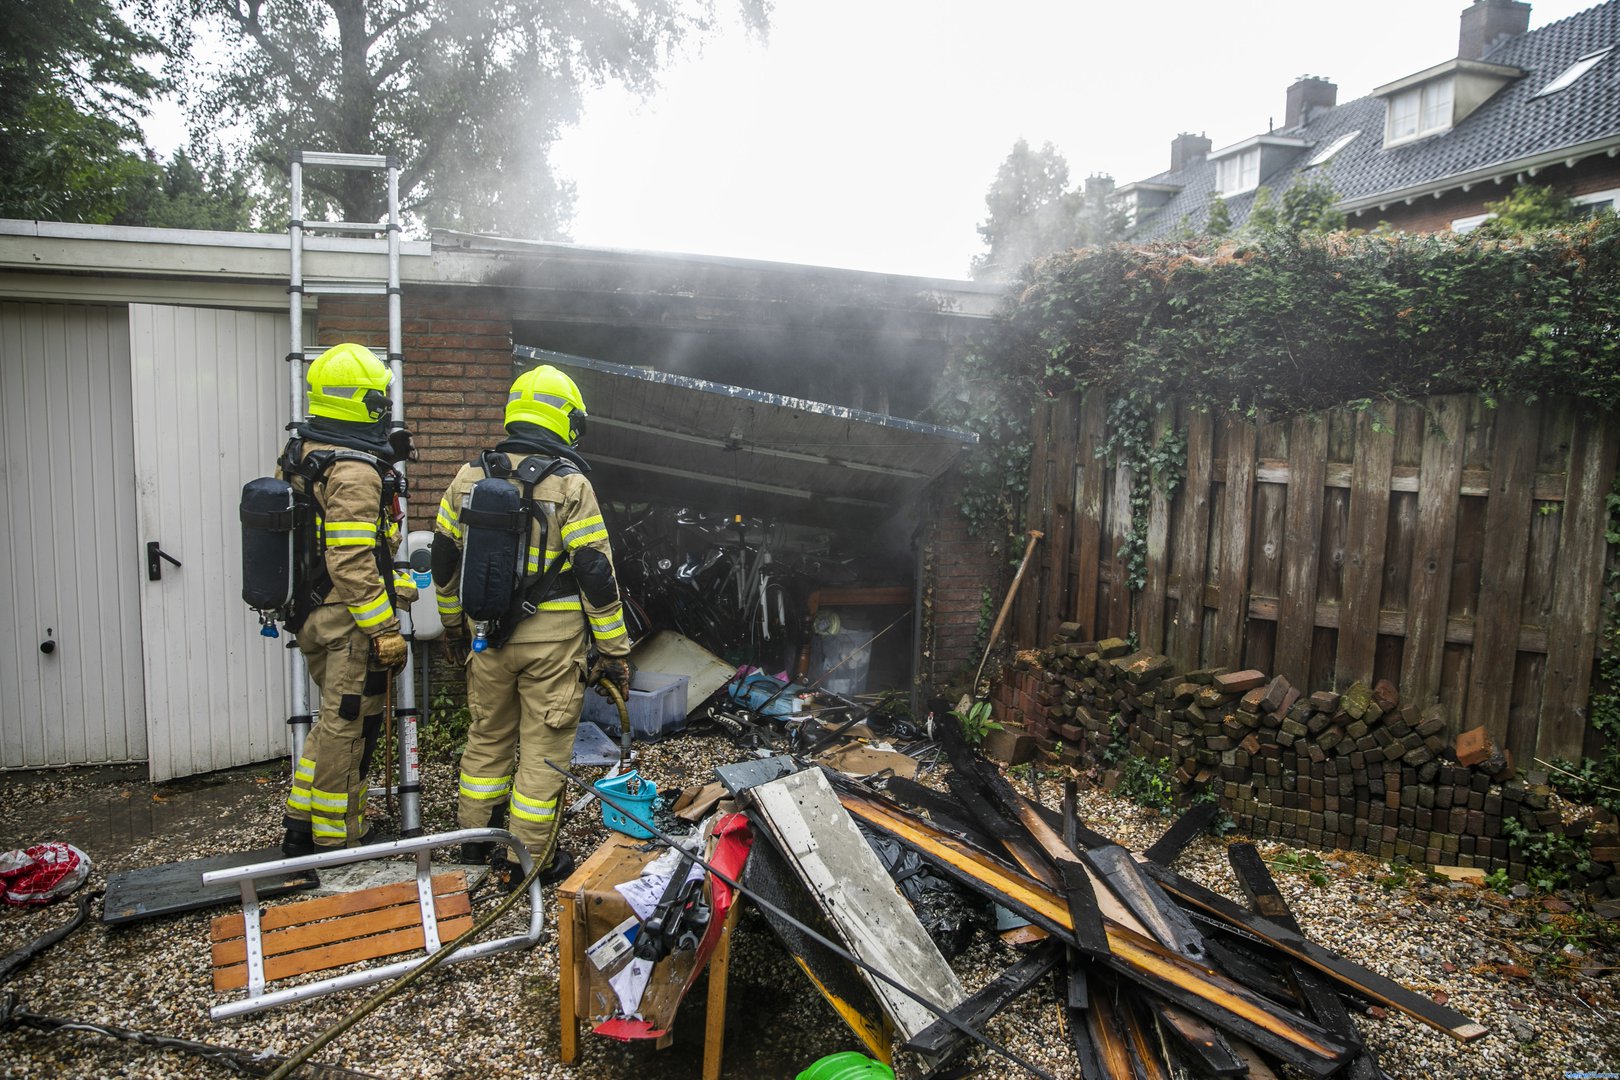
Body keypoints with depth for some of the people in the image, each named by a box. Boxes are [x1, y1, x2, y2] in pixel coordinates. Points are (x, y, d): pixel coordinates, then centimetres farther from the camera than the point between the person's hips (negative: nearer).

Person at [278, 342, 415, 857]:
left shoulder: (303, 454, 10)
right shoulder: (354, 471, -21)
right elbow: (352, 564, -25)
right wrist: (386, 632, -21)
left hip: (315, 615, 10)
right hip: (348, 621, -10)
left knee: (335, 719, 22)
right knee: (349, 727, 2)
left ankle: (301, 827, 32)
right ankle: (338, 843, 15)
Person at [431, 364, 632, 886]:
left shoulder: (469, 476, 3)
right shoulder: (569, 484, -13)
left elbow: (445, 559, 10)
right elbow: (596, 573, -14)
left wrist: (452, 623, 24)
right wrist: (615, 650, -8)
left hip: (489, 633, 5)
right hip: (552, 638, -5)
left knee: (487, 736, 20)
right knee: (543, 748, 6)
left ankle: (475, 839, 33)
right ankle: (530, 857, 15)